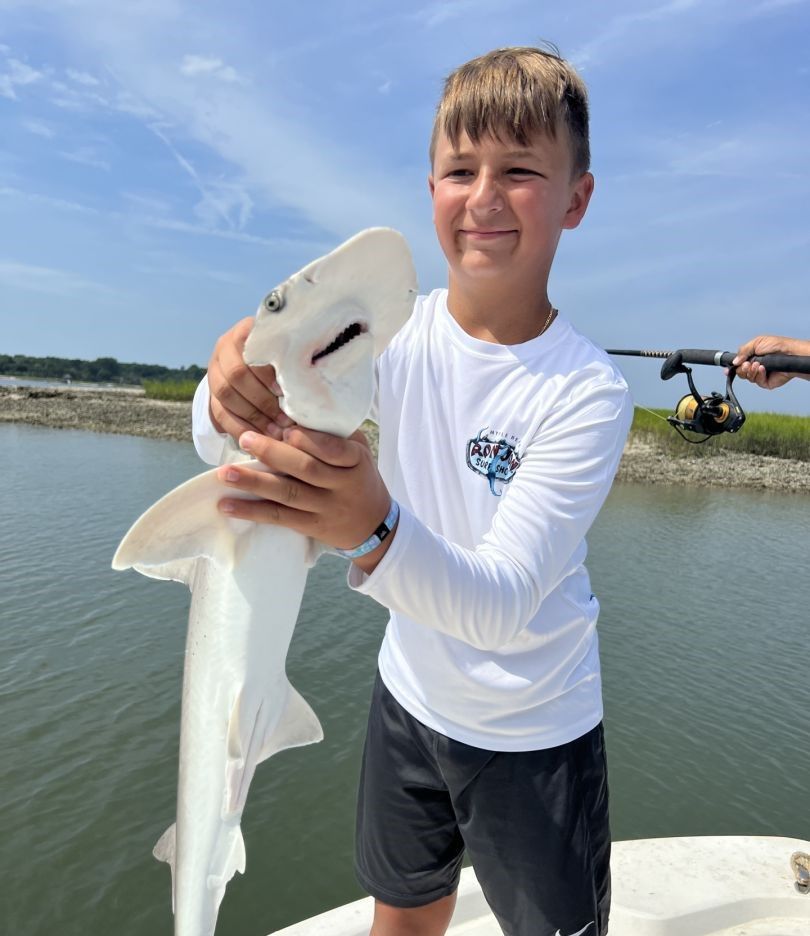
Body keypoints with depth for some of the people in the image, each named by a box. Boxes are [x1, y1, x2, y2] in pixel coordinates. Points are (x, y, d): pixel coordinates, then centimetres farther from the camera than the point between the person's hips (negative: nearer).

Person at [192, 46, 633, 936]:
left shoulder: (587, 392, -23)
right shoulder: (391, 330, -13)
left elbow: (502, 605, -31)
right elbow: (216, 447, -21)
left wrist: (373, 527, -50)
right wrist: (232, 394, -44)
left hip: (535, 734, -2)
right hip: (409, 694, 3)